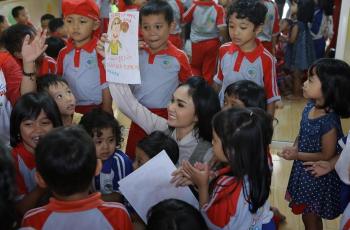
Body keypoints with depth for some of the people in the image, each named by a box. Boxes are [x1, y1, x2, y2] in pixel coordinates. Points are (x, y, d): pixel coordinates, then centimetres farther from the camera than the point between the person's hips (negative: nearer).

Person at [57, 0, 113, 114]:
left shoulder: (100, 51, -11)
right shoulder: (63, 53, 2)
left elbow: (106, 86, -9)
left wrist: (106, 114, -9)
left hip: (96, 109, -4)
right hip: (71, 111, 4)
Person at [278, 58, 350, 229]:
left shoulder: (329, 121, -31)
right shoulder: (311, 106, -8)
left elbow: (327, 155, -21)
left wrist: (297, 155, -20)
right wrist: (294, 148, -10)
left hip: (318, 176, -7)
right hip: (304, 170, 7)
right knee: (308, 216, 26)